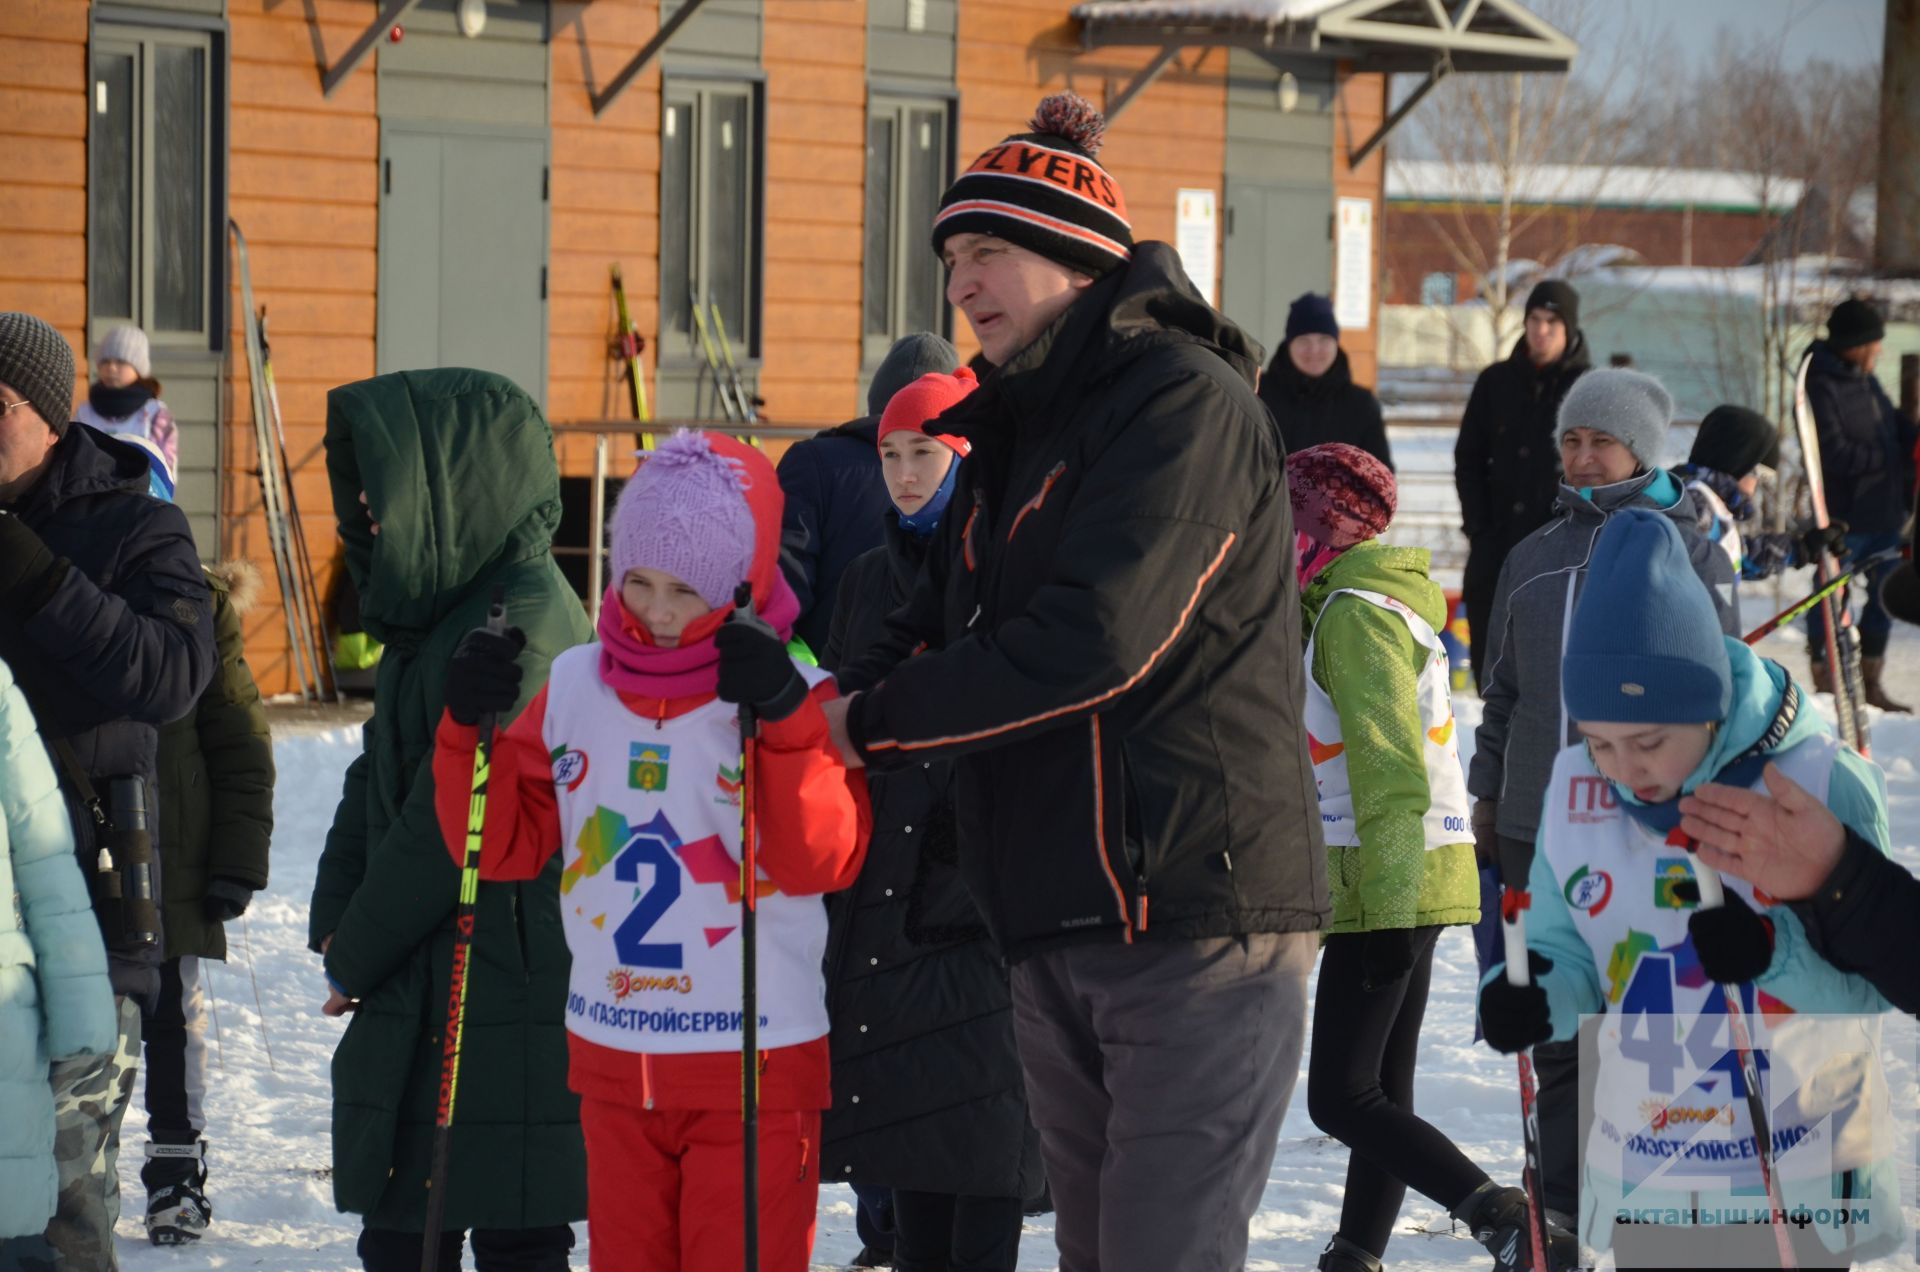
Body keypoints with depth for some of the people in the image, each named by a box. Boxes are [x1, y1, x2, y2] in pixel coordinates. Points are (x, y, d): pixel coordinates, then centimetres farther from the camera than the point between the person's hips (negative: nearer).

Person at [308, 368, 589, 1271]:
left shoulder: (521, 625, -18)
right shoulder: (438, 612, 13)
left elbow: (449, 822, -18)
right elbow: (380, 773, 17)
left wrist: (359, 956, -8)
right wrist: (336, 920, 3)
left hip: (505, 1001, -10)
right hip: (420, 990, 10)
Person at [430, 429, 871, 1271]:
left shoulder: (795, 692, -9)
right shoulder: (574, 685, 3)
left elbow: (823, 861, -20)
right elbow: (505, 847, 5)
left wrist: (784, 720, -30)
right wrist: (470, 729, -9)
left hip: (754, 1068, -5)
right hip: (611, 1057, 5)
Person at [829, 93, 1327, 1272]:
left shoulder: (1183, 399, -11)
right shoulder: (1019, 430, 18)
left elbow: (1096, 639, -21)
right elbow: (937, 626, 16)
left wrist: (881, 718, -11)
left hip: (1196, 916, -9)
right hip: (1058, 931, 9)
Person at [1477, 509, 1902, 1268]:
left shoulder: (1823, 783, -14)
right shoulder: (1575, 789, -2)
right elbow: (1567, 953, 5)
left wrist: (1776, 951, -32)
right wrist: (1529, 994, -17)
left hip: (1798, 1188, -4)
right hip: (1640, 1180, 4)